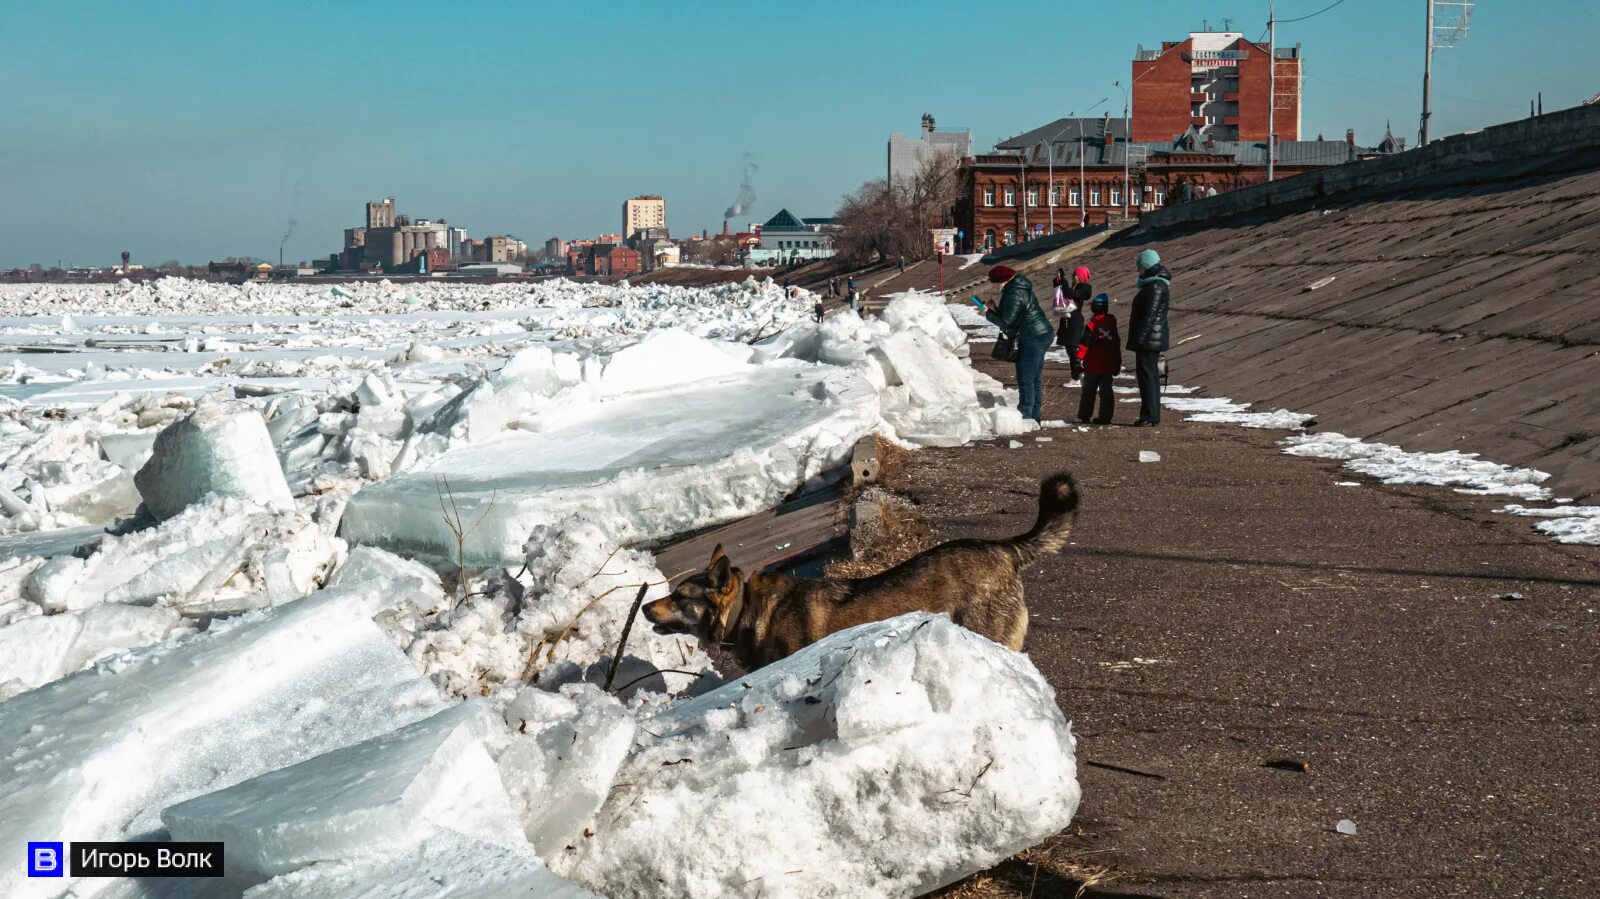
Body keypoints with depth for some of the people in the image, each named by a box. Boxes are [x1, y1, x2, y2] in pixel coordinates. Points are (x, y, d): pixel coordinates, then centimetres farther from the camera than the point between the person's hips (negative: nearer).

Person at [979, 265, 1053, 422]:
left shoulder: (1013, 294, -18)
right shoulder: (1021, 287, 13)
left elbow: (1008, 322, -15)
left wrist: (989, 314, -2)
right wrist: (994, 310, 12)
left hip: (1033, 338, -10)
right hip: (1043, 334, 10)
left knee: (1025, 378, -4)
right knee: (1035, 378, 15)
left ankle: (1026, 415, -2)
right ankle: (1035, 415, 21)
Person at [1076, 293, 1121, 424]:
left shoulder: (1092, 324, -11)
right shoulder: (1111, 323, 8)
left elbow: (1084, 344, -16)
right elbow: (1117, 344, 14)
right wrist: (1118, 363, 20)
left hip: (1093, 365, -4)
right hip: (1108, 365, 4)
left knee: (1089, 390, 6)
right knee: (1106, 391, 6)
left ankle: (1084, 416, 10)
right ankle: (1105, 417, 3)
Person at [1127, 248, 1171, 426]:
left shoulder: (1156, 286, -15)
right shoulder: (1154, 283, 18)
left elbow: (1150, 315, -21)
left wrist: (1140, 337, -23)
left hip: (1148, 338, -11)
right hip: (1153, 338, 11)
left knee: (1147, 375, -9)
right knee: (1151, 376, 13)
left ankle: (1149, 416, -10)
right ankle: (1153, 415, 18)